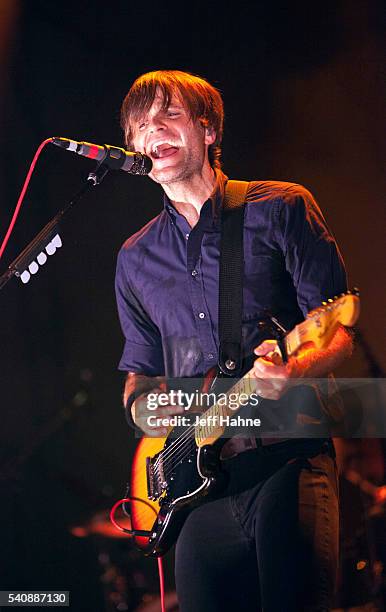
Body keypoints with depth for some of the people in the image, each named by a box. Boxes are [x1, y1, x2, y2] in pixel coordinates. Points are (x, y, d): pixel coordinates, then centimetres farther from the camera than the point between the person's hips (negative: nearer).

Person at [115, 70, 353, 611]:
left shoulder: (280, 209, 4)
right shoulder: (135, 259, 19)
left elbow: (340, 332, 0)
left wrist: (294, 369, -21)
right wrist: (139, 404, 4)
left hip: (288, 454, -4)